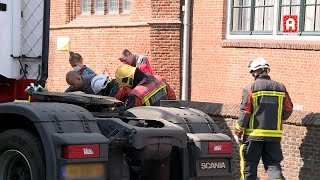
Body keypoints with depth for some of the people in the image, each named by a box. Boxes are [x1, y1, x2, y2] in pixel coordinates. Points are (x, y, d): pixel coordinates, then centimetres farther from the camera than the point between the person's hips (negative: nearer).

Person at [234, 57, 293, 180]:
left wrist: (238, 132, -2)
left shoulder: (250, 88, -6)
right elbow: (288, 109, 10)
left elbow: (245, 112, -10)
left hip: (253, 134, -3)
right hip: (274, 135, 3)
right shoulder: (281, 88, 6)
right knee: (273, 165, 5)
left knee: (249, 166, 6)